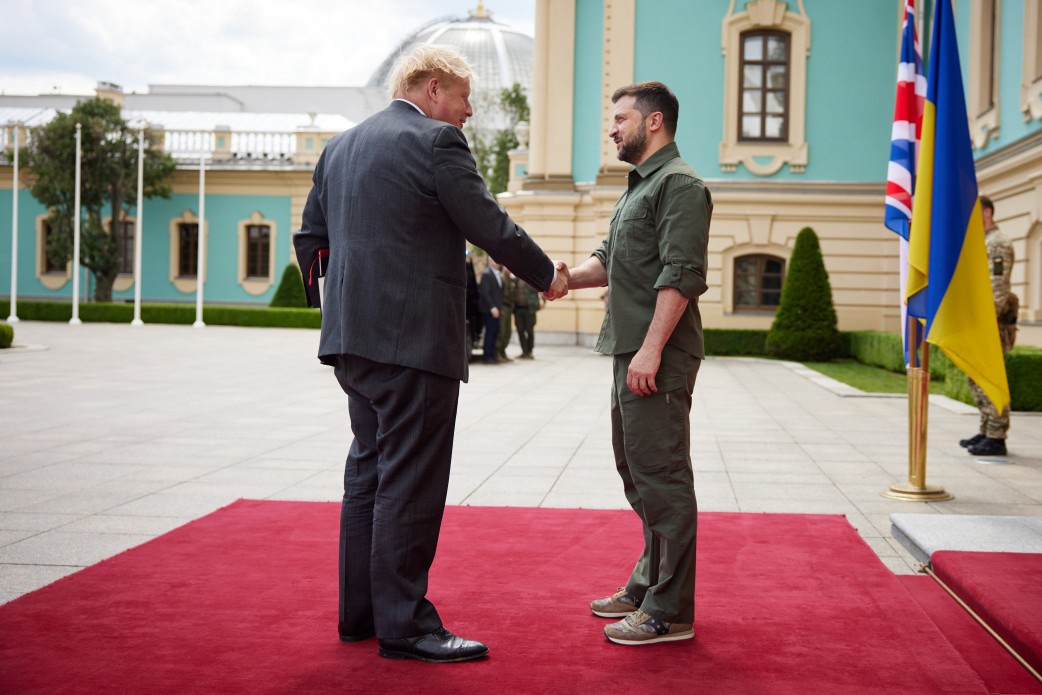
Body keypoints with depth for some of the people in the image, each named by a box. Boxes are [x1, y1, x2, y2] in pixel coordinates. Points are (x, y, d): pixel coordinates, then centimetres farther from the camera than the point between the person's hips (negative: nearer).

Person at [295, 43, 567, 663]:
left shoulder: (341, 145, 16)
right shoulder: (437, 142, -9)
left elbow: (311, 237, 19)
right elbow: (491, 226, -9)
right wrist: (548, 275, 5)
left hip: (353, 337, 9)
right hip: (415, 337, -9)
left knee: (370, 472, 16)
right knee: (410, 484, -3)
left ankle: (360, 612, 24)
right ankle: (404, 625, 3)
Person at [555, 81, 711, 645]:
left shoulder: (679, 184, -11)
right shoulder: (639, 187, 22)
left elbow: (681, 275, -19)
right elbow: (609, 260, 23)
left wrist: (652, 350, -25)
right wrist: (564, 277, 3)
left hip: (657, 361, -11)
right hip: (631, 356, 11)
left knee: (661, 478, -7)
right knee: (636, 471, 18)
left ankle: (670, 611, -1)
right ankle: (647, 586, 30)